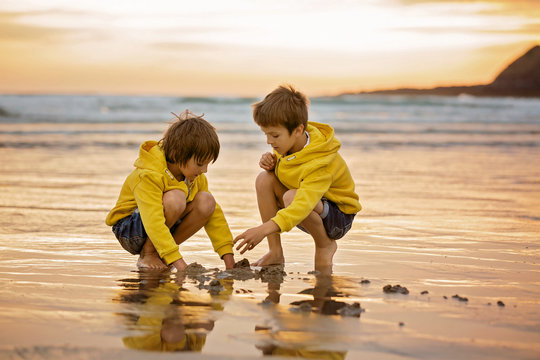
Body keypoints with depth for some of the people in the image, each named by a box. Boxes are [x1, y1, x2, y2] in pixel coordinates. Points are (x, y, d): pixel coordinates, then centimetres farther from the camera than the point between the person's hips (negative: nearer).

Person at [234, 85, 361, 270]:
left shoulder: (319, 163, -34)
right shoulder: (291, 141, -9)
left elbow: (303, 205, -47)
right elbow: (282, 163, 14)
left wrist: (264, 229, -57)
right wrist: (271, 161, -13)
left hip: (338, 218, -8)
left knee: (291, 197, -37)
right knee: (264, 179, -15)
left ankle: (325, 245, -9)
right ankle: (275, 252, -11)